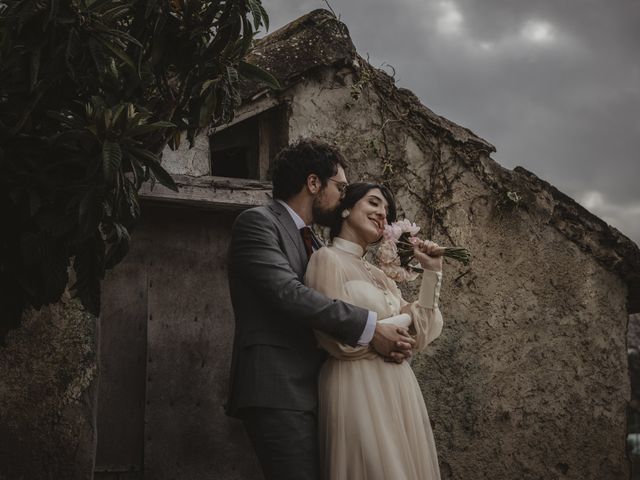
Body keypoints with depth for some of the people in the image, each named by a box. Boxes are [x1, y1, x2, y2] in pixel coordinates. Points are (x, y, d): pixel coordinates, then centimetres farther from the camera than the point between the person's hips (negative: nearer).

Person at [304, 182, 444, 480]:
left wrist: (432, 272, 9)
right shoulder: (328, 258, -6)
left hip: (397, 389, 8)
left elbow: (419, 333, 11)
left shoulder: (378, 273, 17)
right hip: (358, 390, -8)